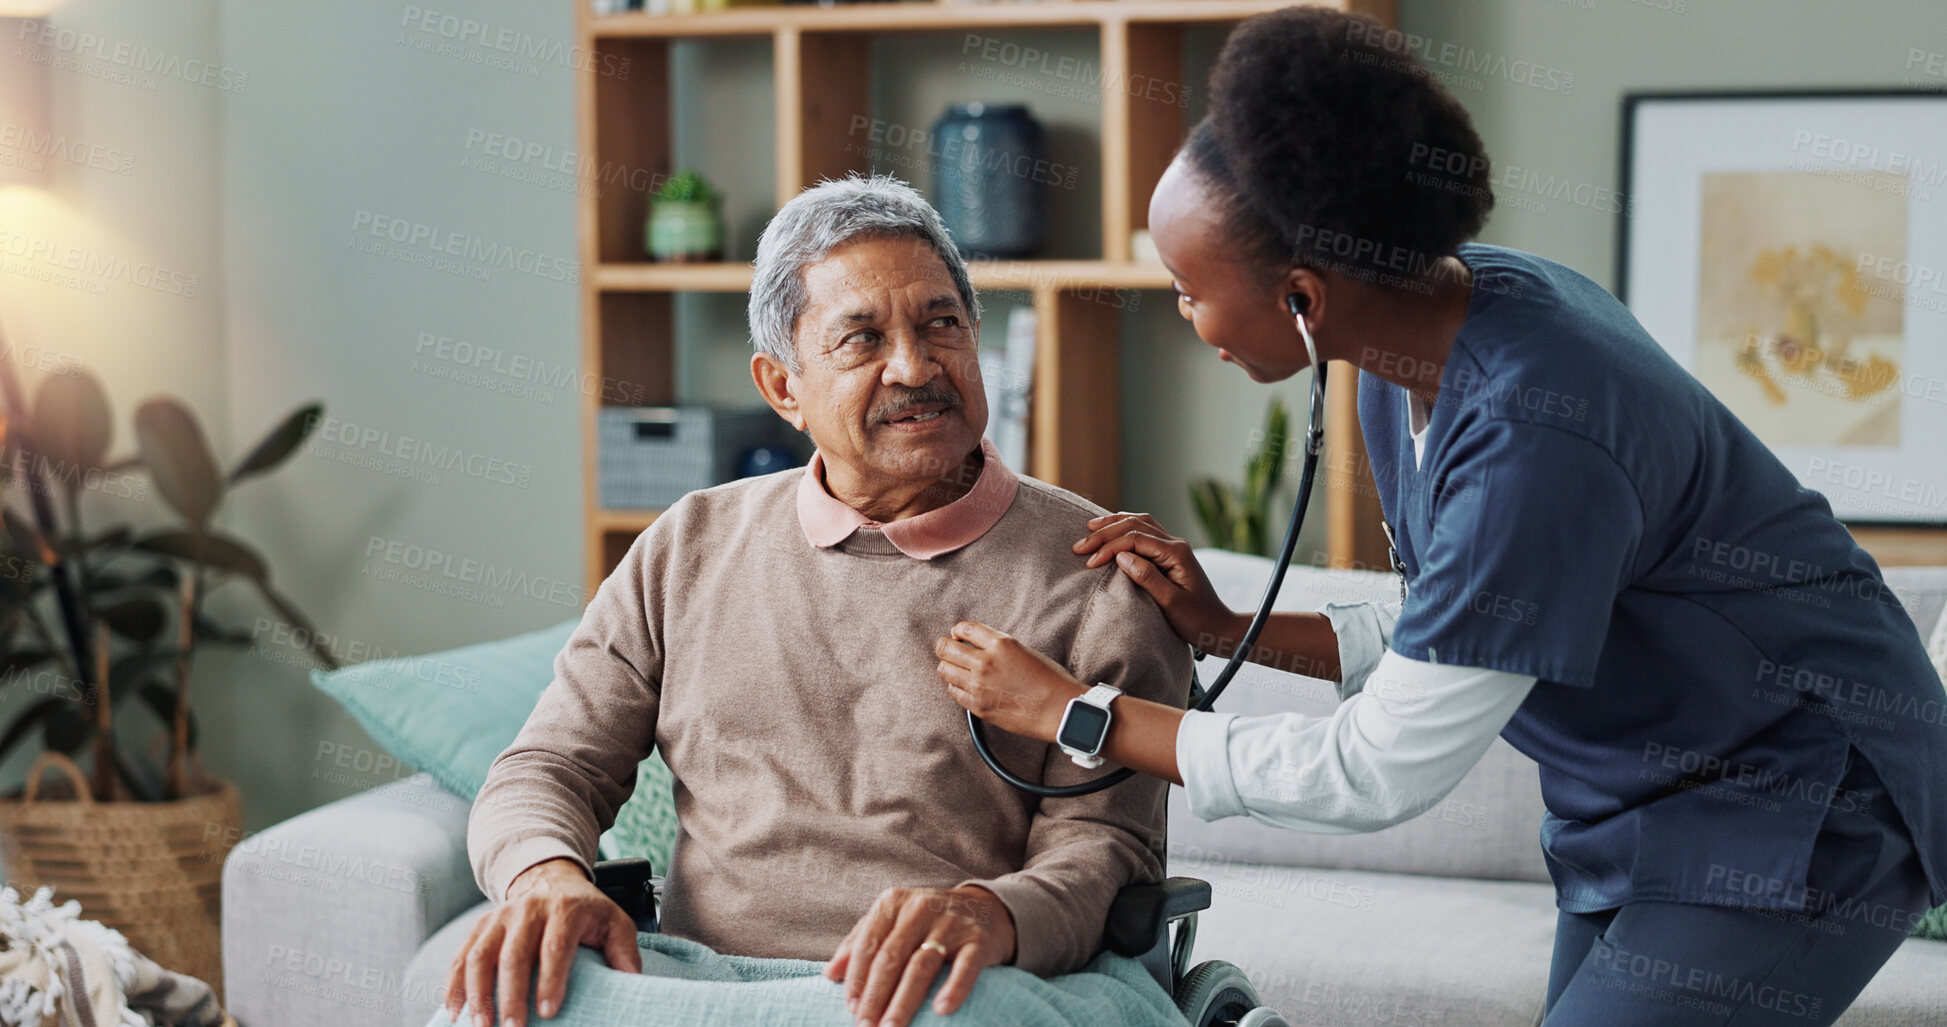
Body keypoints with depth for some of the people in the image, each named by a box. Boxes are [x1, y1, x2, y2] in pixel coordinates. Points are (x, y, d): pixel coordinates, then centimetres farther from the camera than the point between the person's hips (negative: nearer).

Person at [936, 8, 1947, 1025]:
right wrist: (1227, 631, 0)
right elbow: (1442, 640, 10)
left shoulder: (1533, 441, -32)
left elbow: (1377, 772, -24)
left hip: (1794, 820, -9)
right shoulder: (1408, 361, -3)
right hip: (1643, 805, 9)